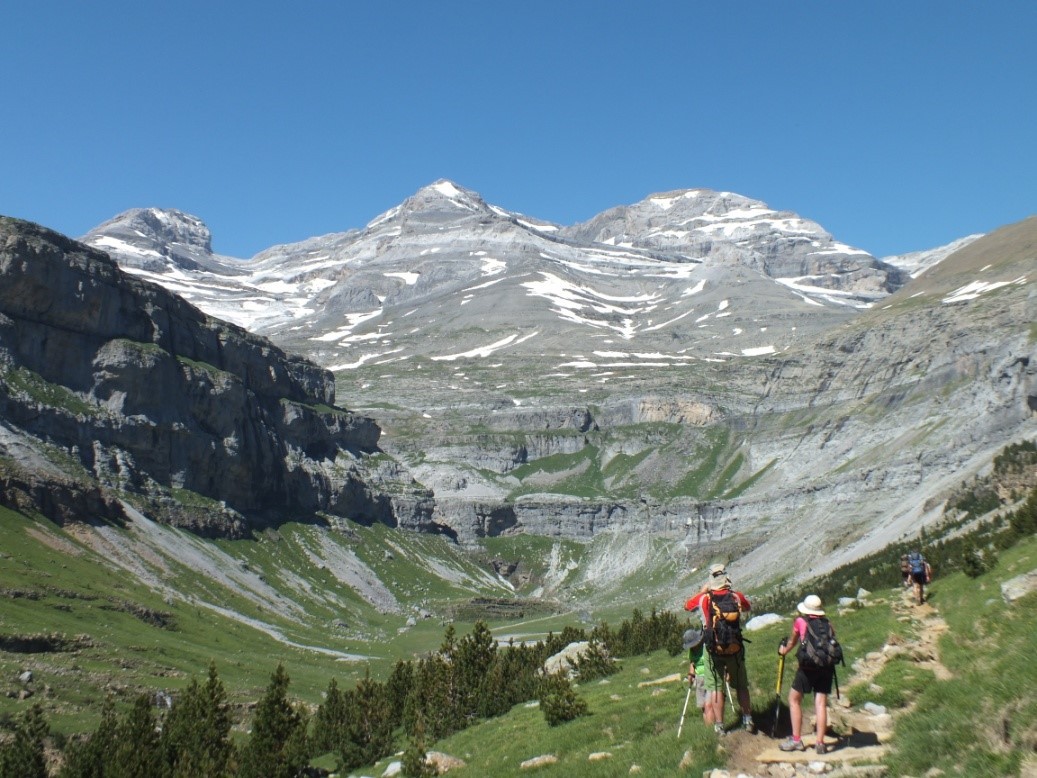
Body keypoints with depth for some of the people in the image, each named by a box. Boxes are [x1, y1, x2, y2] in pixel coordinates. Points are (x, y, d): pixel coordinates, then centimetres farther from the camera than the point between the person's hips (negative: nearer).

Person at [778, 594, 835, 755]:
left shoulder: (800, 621, 10)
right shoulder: (827, 624, 16)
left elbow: (792, 641, 26)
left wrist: (784, 650, 44)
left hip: (808, 667, -3)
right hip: (827, 666, 3)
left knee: (794, 699, 10)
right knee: (821, 703, 5)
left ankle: (796, 740, 9)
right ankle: (820, 743, 0)